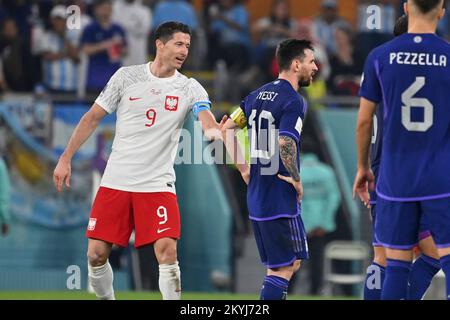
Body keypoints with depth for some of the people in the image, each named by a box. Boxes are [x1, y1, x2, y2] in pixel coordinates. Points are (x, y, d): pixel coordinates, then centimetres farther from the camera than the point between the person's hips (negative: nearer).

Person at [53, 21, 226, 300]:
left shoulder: (190, 89, -1)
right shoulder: (127, 76, 1)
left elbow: (209, 124, -18)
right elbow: (93, 118, 8)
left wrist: (217, 131, -43)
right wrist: (66, 159, 5)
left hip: (158, 184, -1)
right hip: (116, 181, 1)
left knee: (167, 252, -16)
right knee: (96, 254, -2)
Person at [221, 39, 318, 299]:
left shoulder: (258, 95, 13)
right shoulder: (294, 101, -13)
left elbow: (227, 128, 15)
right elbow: (285, 143, -27)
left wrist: (243, 169, 17)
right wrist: (296, 180, -14)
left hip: (256, 197, 9)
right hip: (281, 198, -9)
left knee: (285, 264, 16)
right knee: (284, 268, -4)